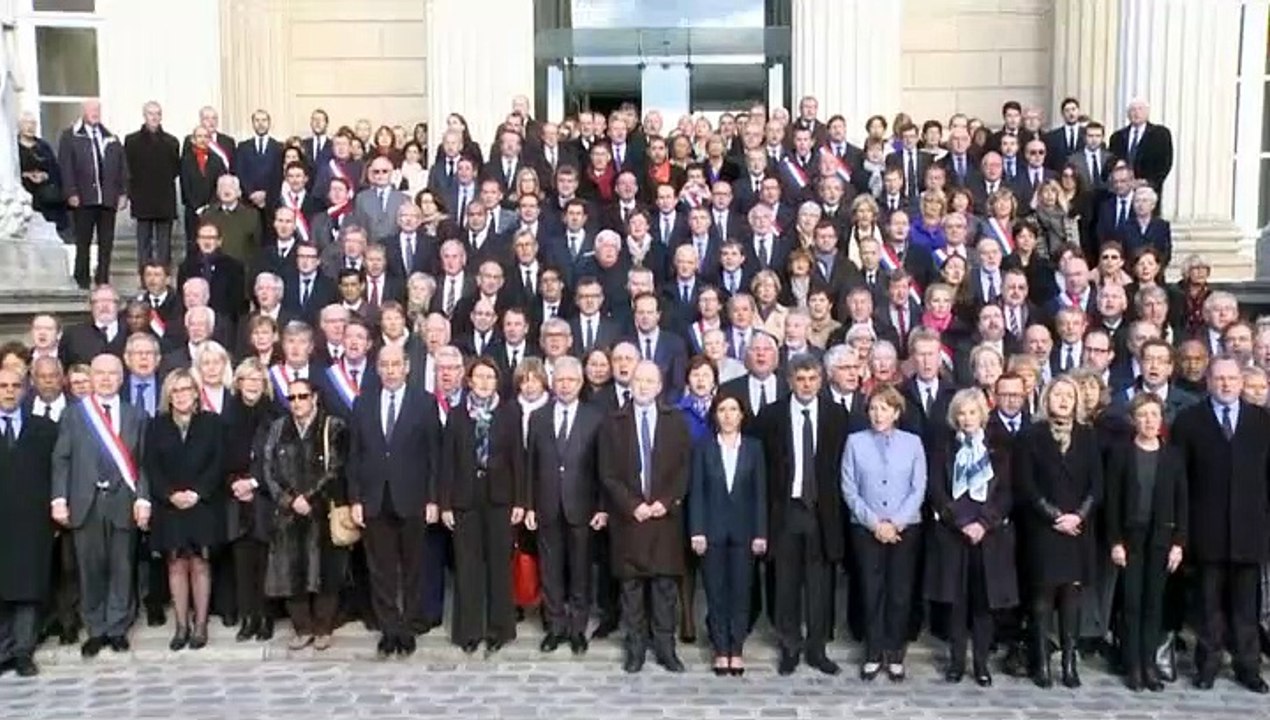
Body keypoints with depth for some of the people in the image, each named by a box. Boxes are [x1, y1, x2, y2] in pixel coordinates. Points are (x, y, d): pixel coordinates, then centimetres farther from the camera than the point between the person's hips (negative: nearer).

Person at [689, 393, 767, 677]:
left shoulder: (754, 446, 3)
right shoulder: (703, 446, 1)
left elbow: (760, 491, 2)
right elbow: (696, 491, -1)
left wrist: (761, 533, -3)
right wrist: (697, 531, -7)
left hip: (743, 529, 0)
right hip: (713, 528, 0)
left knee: (741, 590, 4)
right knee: (715, 591, 4)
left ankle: (737, 650, 14)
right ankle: (721, 650, 13)